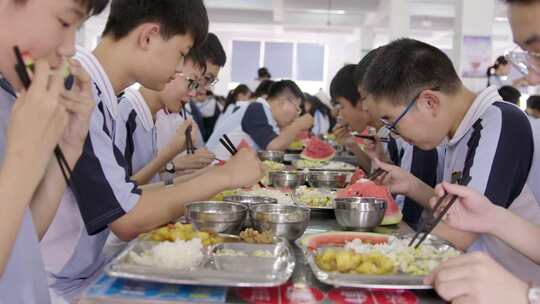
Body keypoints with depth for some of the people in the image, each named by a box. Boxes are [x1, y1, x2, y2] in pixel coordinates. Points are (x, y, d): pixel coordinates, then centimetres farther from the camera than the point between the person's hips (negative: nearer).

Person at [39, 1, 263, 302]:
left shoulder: (100, 96, 4)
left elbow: (118, 197, 7)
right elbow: (127, 219, -21)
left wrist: (200, 181, 2)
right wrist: (224, 176, -12)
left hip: (86, 274, 8)